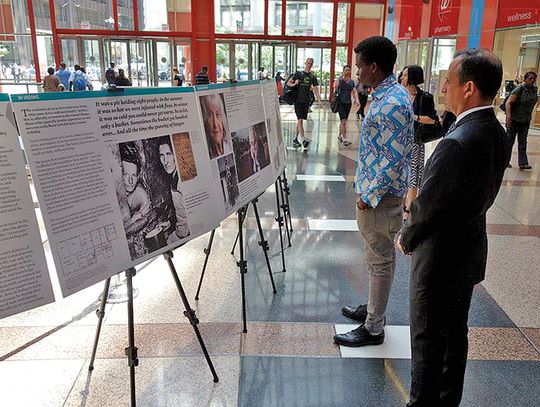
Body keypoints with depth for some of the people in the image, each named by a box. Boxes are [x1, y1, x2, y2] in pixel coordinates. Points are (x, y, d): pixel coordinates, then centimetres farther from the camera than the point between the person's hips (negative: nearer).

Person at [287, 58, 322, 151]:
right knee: (300, 119, -12)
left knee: (300, 120, 9)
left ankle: (295, 139, 19)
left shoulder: (313, 77, 9)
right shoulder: (298, 74, 1)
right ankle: (302, 140, -15)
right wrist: (294, 84, -18)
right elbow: (288, 83, 4)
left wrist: (319, 101, -5)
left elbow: (316, 90, 8)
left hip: (306, 101, 4)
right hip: (298, 100, -4)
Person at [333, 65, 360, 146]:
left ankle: (340, 136, 30)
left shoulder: (352, 82, 8)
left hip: (348, 103, 5)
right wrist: (340, 76, -20)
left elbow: (354, 92, 7)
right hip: (341, 103, -5)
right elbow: (335, 85, -28)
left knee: (343, 121, 15)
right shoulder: (340, 80, -7)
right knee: (343, 121, -13)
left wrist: (356, 100, -9)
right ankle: (344, 139, -15)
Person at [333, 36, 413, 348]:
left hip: (381, 196, -10)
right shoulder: (387, 95, 9)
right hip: (373, 190, 10)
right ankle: (374, 309, 37)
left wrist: (370, 196, -18)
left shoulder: (393, 103, -22)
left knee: (381, 261, 2)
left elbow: (393, 160, -25)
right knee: (378, 258, 21)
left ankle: (373, 329, 15)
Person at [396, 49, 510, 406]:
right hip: (470, 252, 9)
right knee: (455, 333, 22)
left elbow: (428, 206, -23)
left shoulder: (458, 143, -29)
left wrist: (407, 239, -4)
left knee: (428, 341, 8)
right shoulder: (498, 133, 0)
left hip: (441, 257, -9)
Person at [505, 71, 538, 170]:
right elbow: (508, 103, -21)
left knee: (522, 142, 3)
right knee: (510, 140, 3)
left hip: (526, 121, 6)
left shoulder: (535, 89, 5)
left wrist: (529, 115, 21)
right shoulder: (519, 89, -15)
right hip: (514, 119, -6)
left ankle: (523, 163, 1)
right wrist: (508, 116, -32)